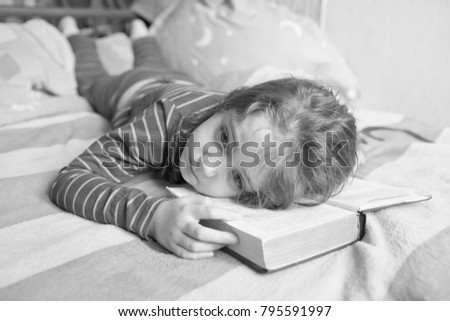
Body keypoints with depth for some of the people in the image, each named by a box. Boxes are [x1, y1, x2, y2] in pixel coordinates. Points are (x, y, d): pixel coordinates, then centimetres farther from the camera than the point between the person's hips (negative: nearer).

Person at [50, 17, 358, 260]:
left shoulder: (260, 118, -47)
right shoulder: (170, 116, -55)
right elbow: (69, 182, -56)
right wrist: (154, 214, -74)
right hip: (135, 91, -2)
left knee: (158, 65, 40)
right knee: (94, 79, 35)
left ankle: (140, 35, 70)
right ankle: (75, 34, 63)